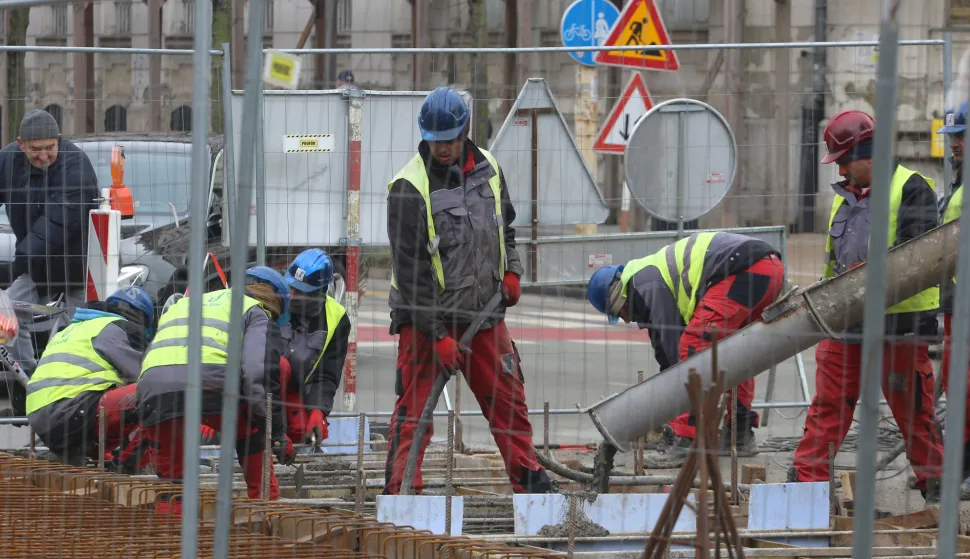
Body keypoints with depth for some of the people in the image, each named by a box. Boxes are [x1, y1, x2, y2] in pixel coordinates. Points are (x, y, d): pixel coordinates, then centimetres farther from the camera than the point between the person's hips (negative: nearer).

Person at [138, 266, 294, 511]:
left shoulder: (180, 306, 41)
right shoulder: (257, 313, 22)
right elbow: (262, 374, 5)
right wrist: (279, 435, 8)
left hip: (151, 386, 4)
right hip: (210, 385, -3)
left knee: (170, 480, 18)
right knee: (251, 431, 27)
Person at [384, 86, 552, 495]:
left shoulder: (488, 169, 3)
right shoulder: (410, 187, -17)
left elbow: (505, 225, 23)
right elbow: (410, 267, -18)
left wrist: (510, 269, 5)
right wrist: (438, 334, -19)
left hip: (484, 310, 5)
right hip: (425, 317, -5)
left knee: (509, 400, 11)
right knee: (415, 409, -5)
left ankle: (529, 479, 23)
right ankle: (399, 493, -1)